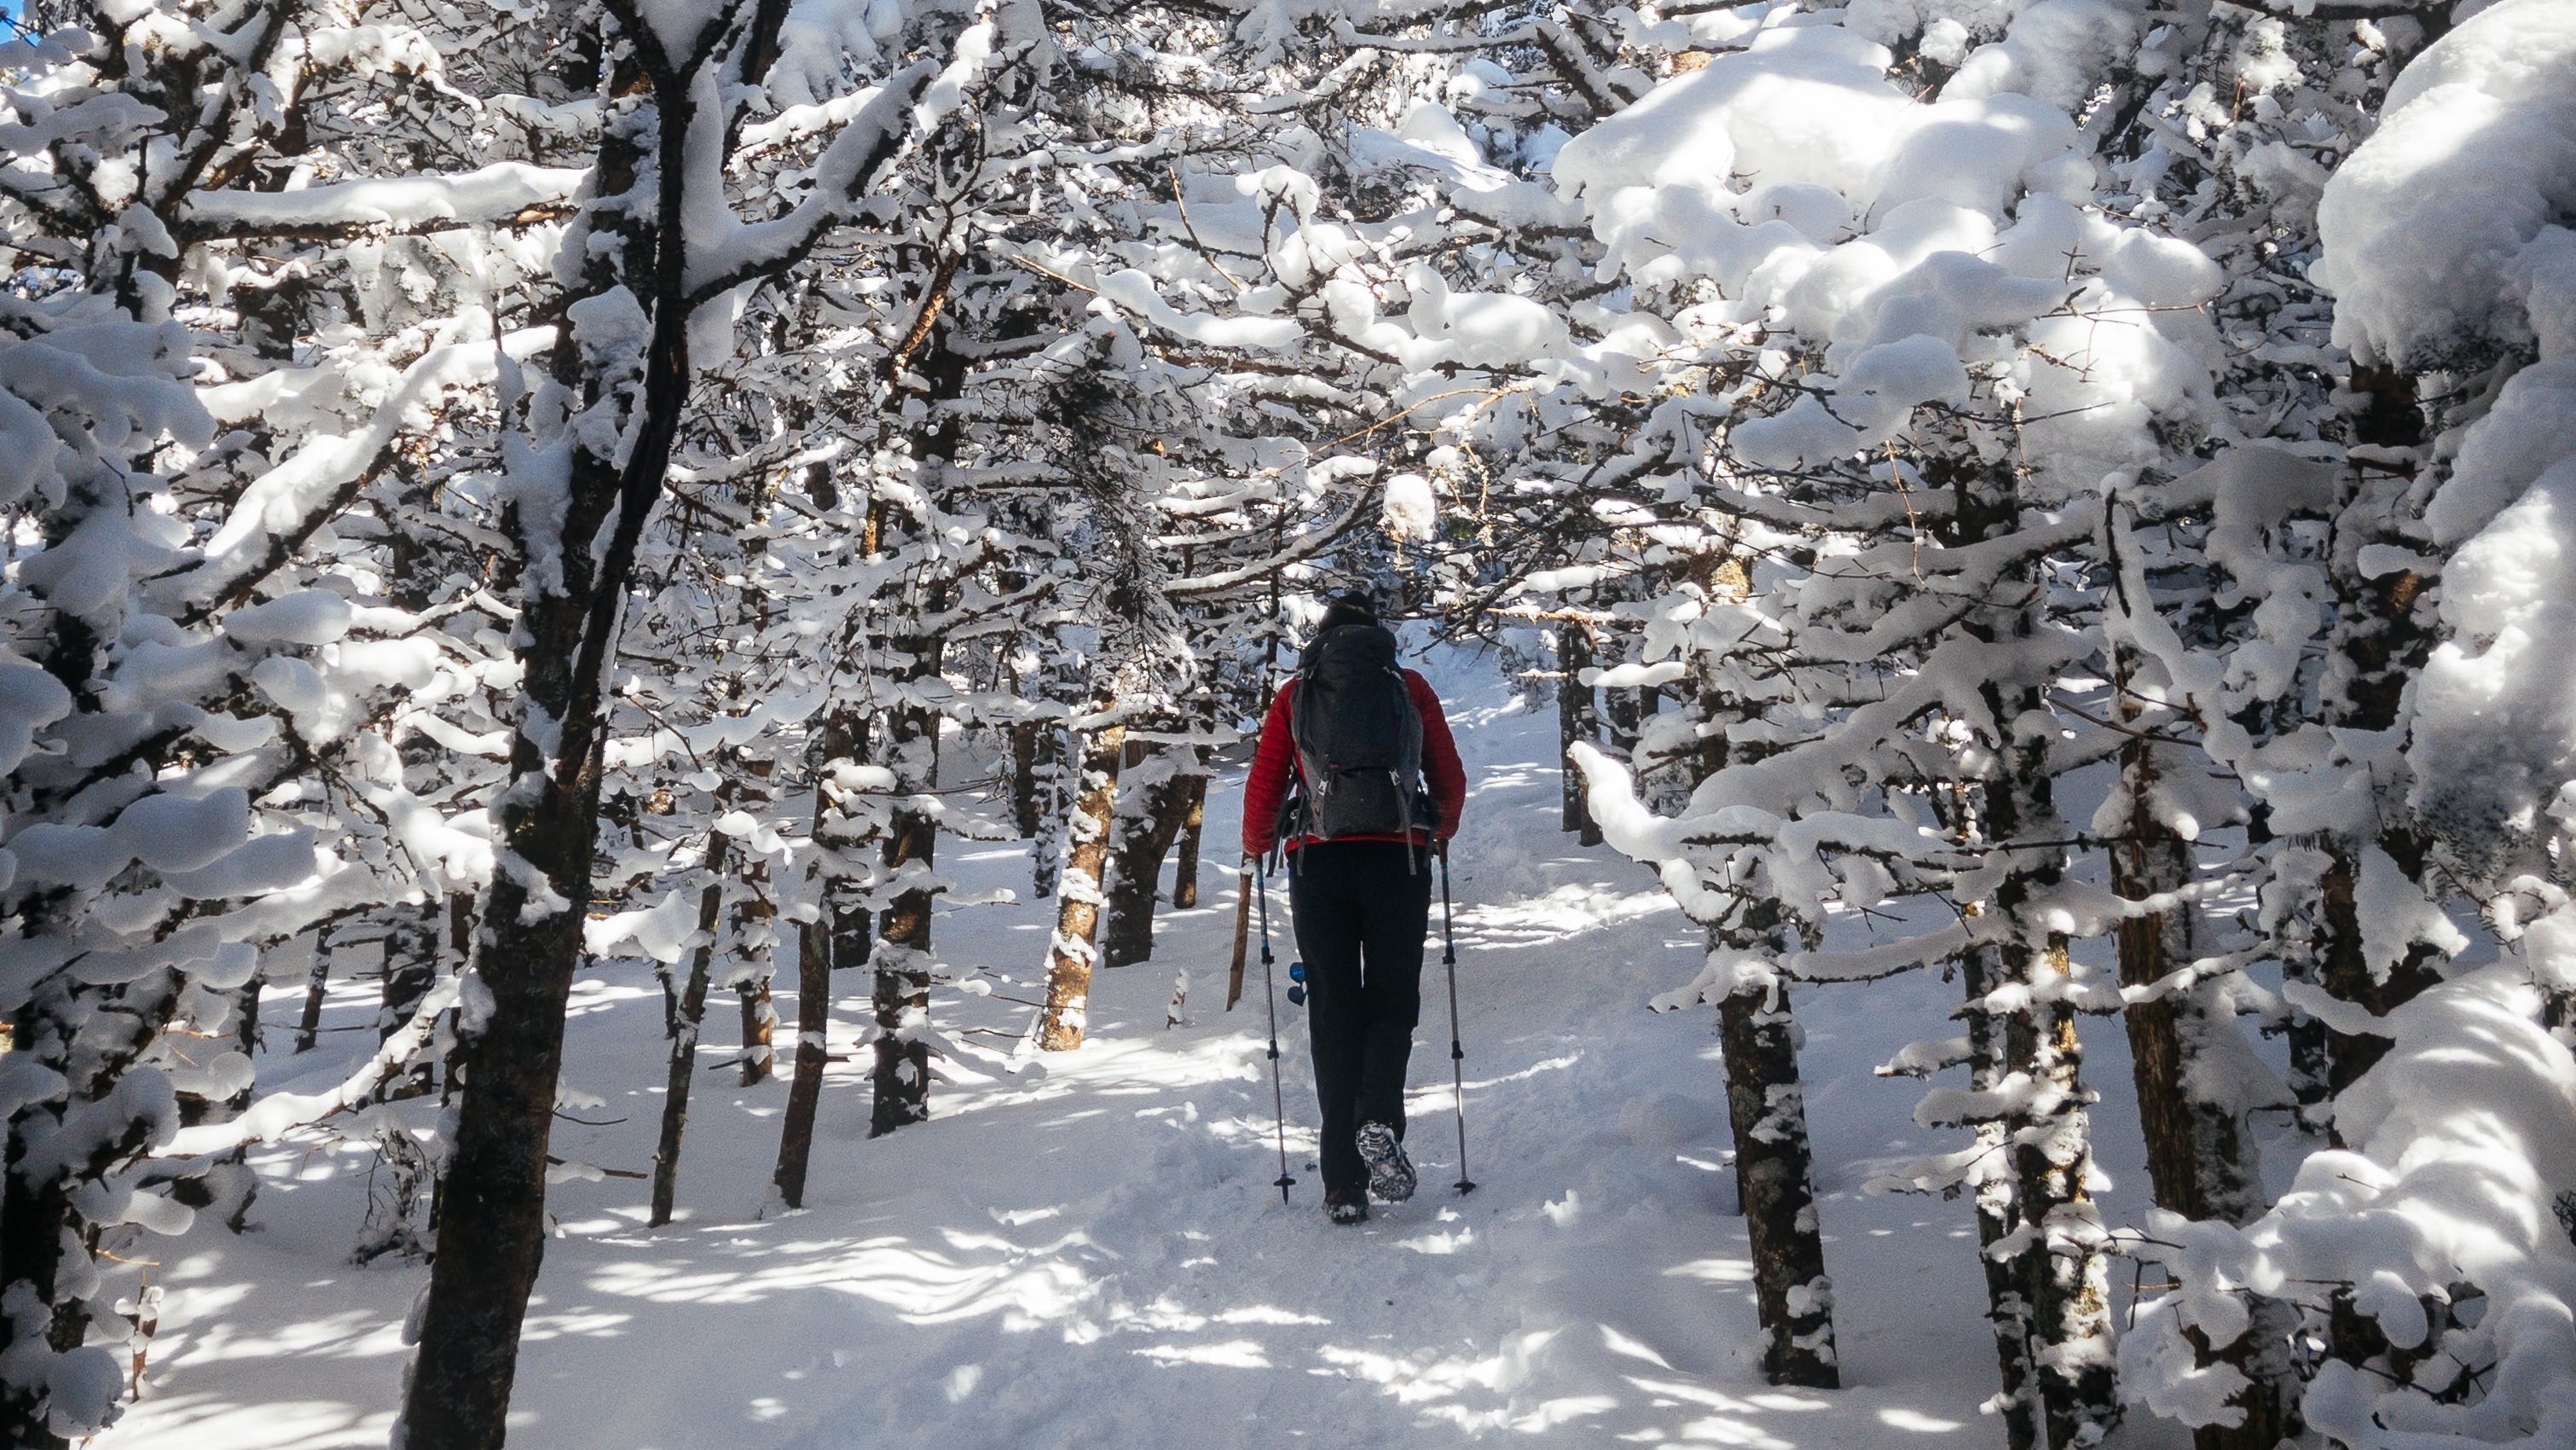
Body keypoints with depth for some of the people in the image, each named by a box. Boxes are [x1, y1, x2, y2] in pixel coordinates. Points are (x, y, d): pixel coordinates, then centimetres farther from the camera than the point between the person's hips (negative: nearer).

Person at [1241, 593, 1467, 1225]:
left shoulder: (1294, 694, 14)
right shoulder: (1411, 687, 14)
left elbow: (1263, 789, 8)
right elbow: (1452, 782, 13)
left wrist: (1257, 845, 28)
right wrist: (1440, 835, 33)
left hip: (1319, 860, 1)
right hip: (1399, 858, 0)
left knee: (1333, 1013, 6)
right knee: (1393, 1001, 9)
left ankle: (1344, 1183, 2)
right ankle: (1381, 1123, -18)